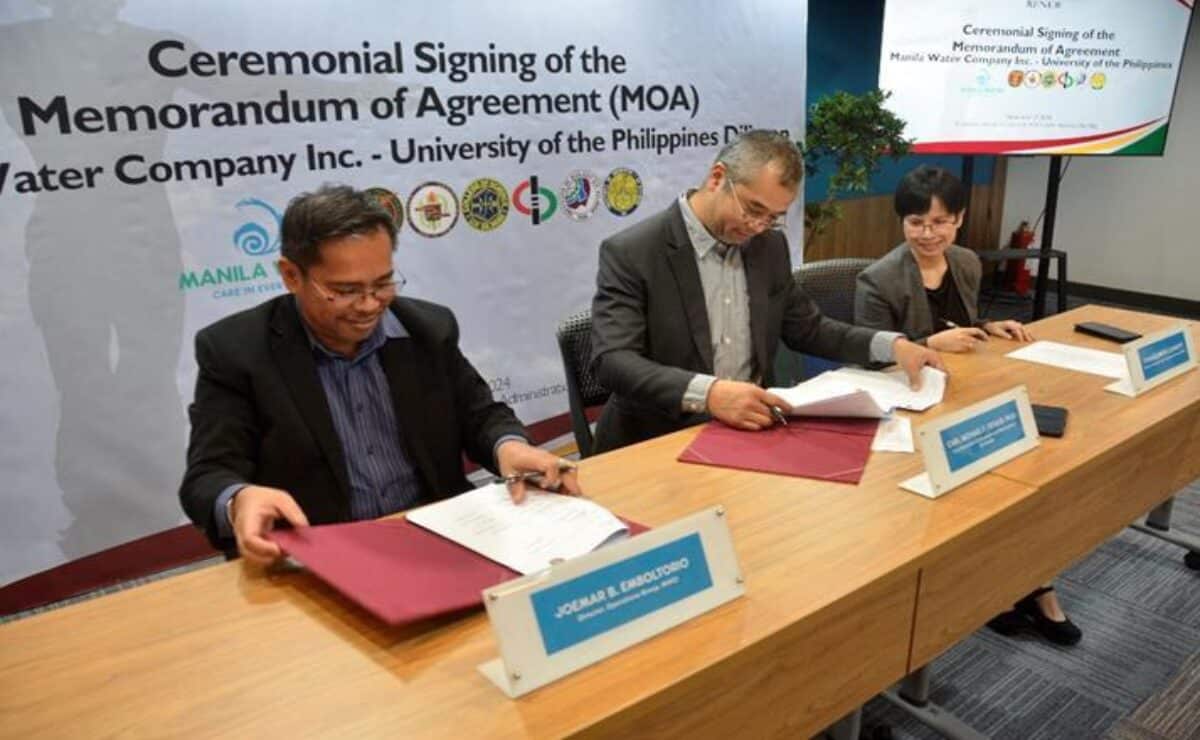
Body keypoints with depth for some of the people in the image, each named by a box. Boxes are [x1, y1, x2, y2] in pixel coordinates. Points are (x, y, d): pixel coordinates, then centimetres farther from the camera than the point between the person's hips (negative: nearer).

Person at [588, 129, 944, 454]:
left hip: (749, 428, 6)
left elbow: (806, 328, 18)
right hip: (659, 441, -5)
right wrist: (706, 393, -36)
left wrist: (892, 345, 3)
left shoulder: (770, 246, 7)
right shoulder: (630, 254, -13)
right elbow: (611, 362, -22)